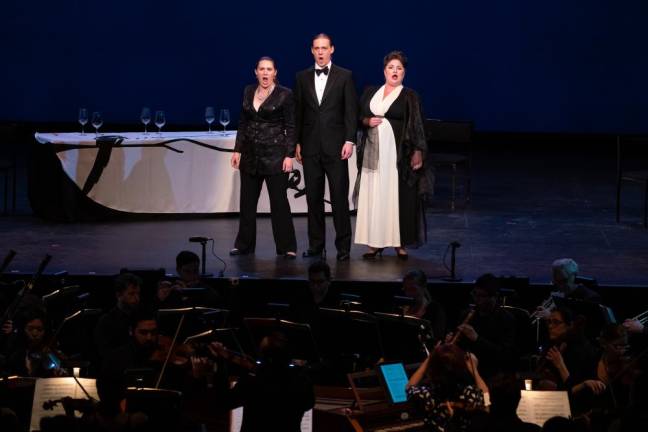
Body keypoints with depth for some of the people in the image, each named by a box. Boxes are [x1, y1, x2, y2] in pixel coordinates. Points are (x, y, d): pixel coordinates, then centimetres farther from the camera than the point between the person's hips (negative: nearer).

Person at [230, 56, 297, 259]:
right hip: (250, 154, 5)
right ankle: (244, 244, 18)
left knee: (279, 200, -3)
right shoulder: (248, 92, 9)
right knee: (247, 200, 9)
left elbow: (290, 127, -6)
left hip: (274, 154, -5)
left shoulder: (284, 95, -5)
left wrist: (289, 155, -12)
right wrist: (237, 150, 7)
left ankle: (287, 247, 2)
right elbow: (243, 123, 13)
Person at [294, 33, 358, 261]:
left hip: (335, 146, -3)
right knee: (313, 197, 5)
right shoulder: (302, 78, 10)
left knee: (339, 197, -4)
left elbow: (351, 110, -1)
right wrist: (297, 143, 6)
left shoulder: (345, 76, 2)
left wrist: (349, 141, -9)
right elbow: (298, 112, 11)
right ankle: (316, 244, 11)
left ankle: (343, 246, 0)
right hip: (310, 146, 3)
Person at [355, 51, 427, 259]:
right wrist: (367, 121, -5)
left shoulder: (409, 96, 2)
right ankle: (375, 242, 4)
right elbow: (358, 115, 17)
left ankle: (400, 242, 3)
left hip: (398, 152, -3)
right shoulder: (371, 92, 13)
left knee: (398, 195, -3)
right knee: (373, 195, 1)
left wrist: (418, 151, -10)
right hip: (373, 151, 3)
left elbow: (417, 126, -2)